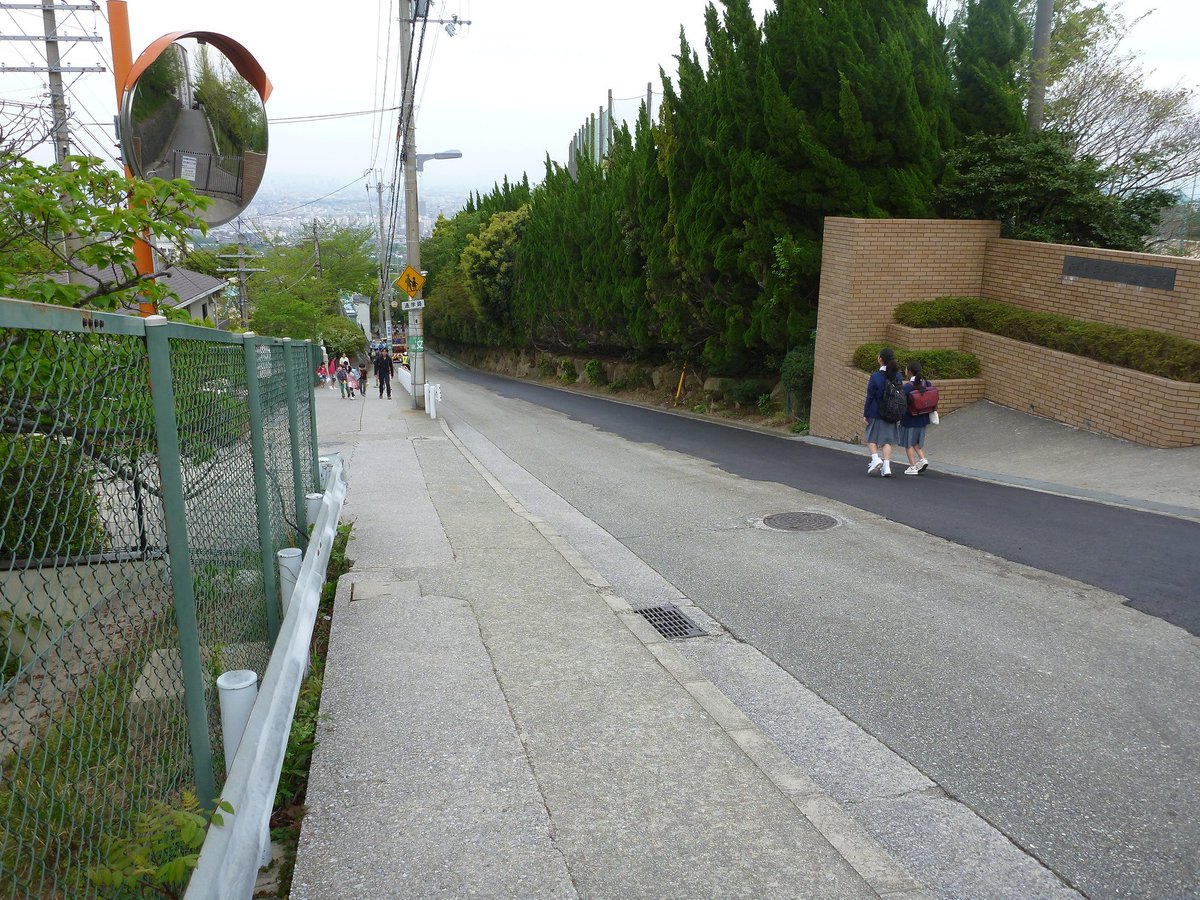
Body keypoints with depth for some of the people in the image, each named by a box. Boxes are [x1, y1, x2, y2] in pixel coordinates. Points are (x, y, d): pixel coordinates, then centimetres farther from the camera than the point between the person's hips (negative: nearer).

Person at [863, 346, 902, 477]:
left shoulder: (875, 376, -14)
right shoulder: (897, 376, 0)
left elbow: (870, 397, -11)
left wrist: (865, 415, -4)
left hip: (876, 413, -4)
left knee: (871, 438, 13)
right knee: (887, 439, 9)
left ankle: (875, 458, -6)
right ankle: (886, 466, 4)